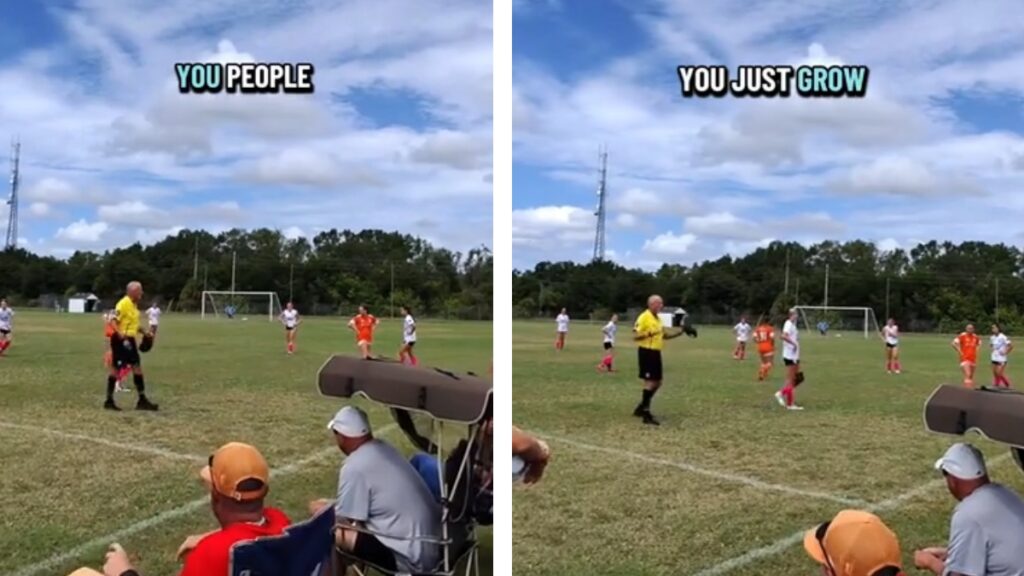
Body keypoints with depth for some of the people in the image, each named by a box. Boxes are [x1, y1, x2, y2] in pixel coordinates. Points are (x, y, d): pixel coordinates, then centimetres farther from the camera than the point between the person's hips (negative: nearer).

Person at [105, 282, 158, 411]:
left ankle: (142, 400, 11)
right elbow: (113, 321, -22)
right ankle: (109, 401, 8)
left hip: (129, 340, 9)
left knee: (137, 368, 7)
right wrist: (121, 335, -32)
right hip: (120, 340, -9)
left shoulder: (134, 304, 12)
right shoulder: (123, 303, -16)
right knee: (116, 369, -2)